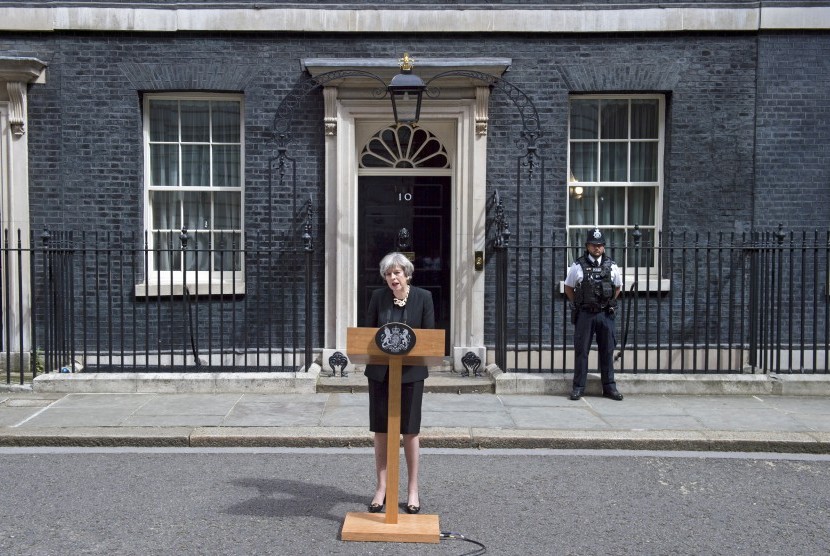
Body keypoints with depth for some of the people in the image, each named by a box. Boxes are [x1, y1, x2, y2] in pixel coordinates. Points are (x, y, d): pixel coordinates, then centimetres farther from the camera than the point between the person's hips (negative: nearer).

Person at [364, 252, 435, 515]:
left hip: (411, 371, -2)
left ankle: (413, 489, 18)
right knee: (380, 431, 7)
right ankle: (382, 488, 20)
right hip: (380, 371, 2)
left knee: (410, 431, 6)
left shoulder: (423, 297, -3)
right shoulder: (378, 297, 1)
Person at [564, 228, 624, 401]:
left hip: (605, 315, 2)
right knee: (581, 351, 2)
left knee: (607, 351, 7)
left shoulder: (611, 266, 5)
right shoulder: (578, 266, -2)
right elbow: (568, 287, 9)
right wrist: (578, 304, 4)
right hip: (584, 315, -2)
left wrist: (609, 304, 11)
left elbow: (618, 287, 19)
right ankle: (579, 387, 10)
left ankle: (609, 386, 17)